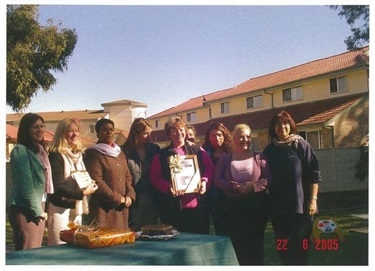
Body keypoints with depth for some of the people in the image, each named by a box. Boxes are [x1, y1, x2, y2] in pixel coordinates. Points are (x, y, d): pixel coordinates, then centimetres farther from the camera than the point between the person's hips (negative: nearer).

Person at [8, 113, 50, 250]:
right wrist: (37, 211, -12)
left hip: (38, 206, 8)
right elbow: (26, 184, -15)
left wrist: (41, 209, 11)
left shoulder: (39, 150, 15)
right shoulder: (20, 150, -11)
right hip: (25, 210, -8)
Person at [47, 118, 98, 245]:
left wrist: (90, 186, 0)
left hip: (76, 208, 7)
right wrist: (82, 193, -19)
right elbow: (58, 187, -16)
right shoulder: (56, 156, -10)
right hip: (61, 209, -7)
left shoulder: (80, 155, 13)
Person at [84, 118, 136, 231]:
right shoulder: (93, 153, -5)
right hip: (103, 208, -6)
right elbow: (97, 182, -13)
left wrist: (130, 196, -1)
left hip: (122, 208, 6)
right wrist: (119, 199, -12)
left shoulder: (120, 153, 17)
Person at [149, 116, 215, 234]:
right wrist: (168, 188, -15)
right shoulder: (162, 155, 8)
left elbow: (210, 168, 10)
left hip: (197, 206, 2)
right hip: (173, 208, -1)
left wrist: (205, 182, -10)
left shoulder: (197, 150, 12)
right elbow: (155, 177, 2)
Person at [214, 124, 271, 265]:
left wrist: (253, 185, -17)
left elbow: (269, 178, -1)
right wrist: (231, 186, -17)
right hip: (234, 206, 1)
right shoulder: (225, 159, 10)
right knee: (237, 242, 4)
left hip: (257, 205, 0)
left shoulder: (259, 157, 7)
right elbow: (217, 180, 2)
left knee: (256, 242, 5)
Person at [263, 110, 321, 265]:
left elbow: (314, 174, -5)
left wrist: (313, 199, -11)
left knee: (299, 245, -1)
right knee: (282, 247, 8)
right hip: (278, 207, 4)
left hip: (301, 205, -4)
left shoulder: (300, 145, -1)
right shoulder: (269, 150, 11)